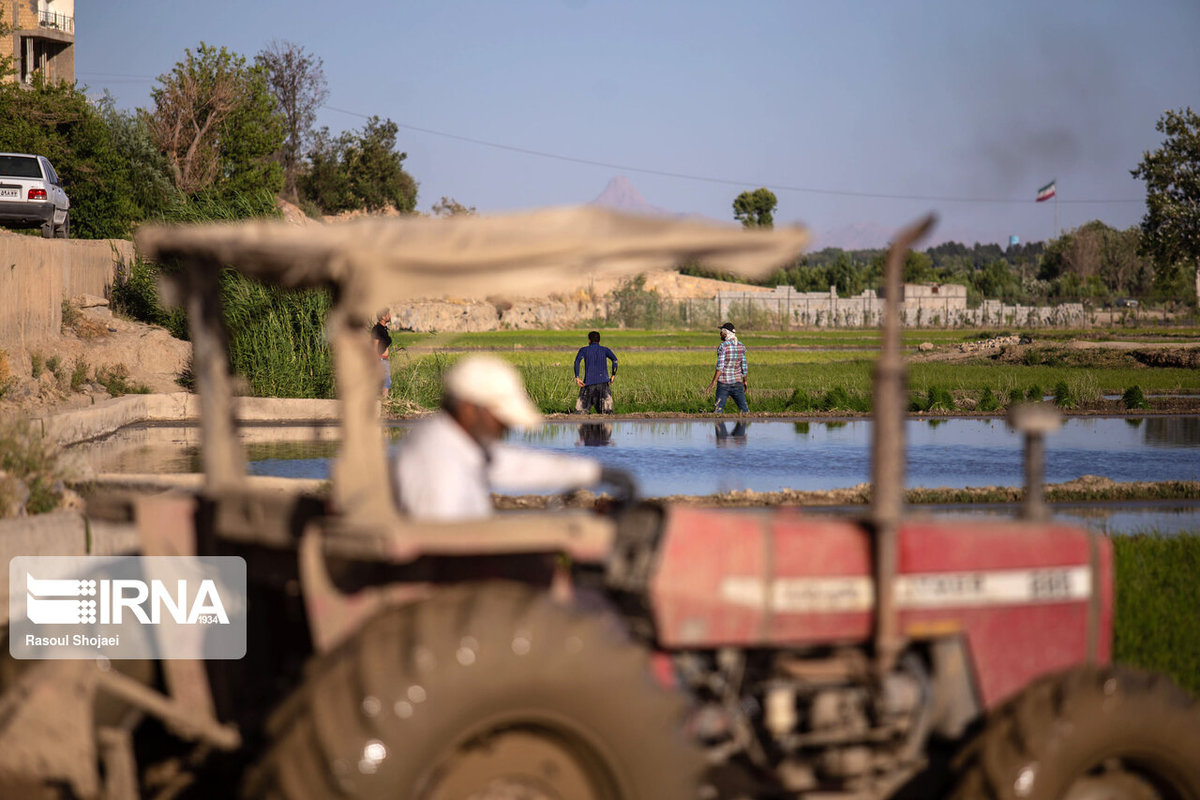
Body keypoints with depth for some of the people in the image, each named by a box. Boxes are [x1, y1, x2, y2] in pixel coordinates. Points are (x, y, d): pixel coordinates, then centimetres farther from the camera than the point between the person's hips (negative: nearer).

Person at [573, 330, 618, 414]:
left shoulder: (584, 350, 11)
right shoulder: (605, 350, 12)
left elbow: (577, 361, -7)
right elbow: (614, 360, -5)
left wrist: (577, 377, -11)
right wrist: (613, 375, -2)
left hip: (589, 382, 0)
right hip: (603, 382, 0)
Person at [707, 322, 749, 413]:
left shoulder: (723, 346, -11)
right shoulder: (741, 346, 5)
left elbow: (720, 366, -16)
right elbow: (743, 365, 10)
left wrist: (713, 381, -14)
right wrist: (745, 381, 21)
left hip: (723, 382, -4)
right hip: (737, 382, 4)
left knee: (719, 409, 2)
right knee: (744, 408, 5)